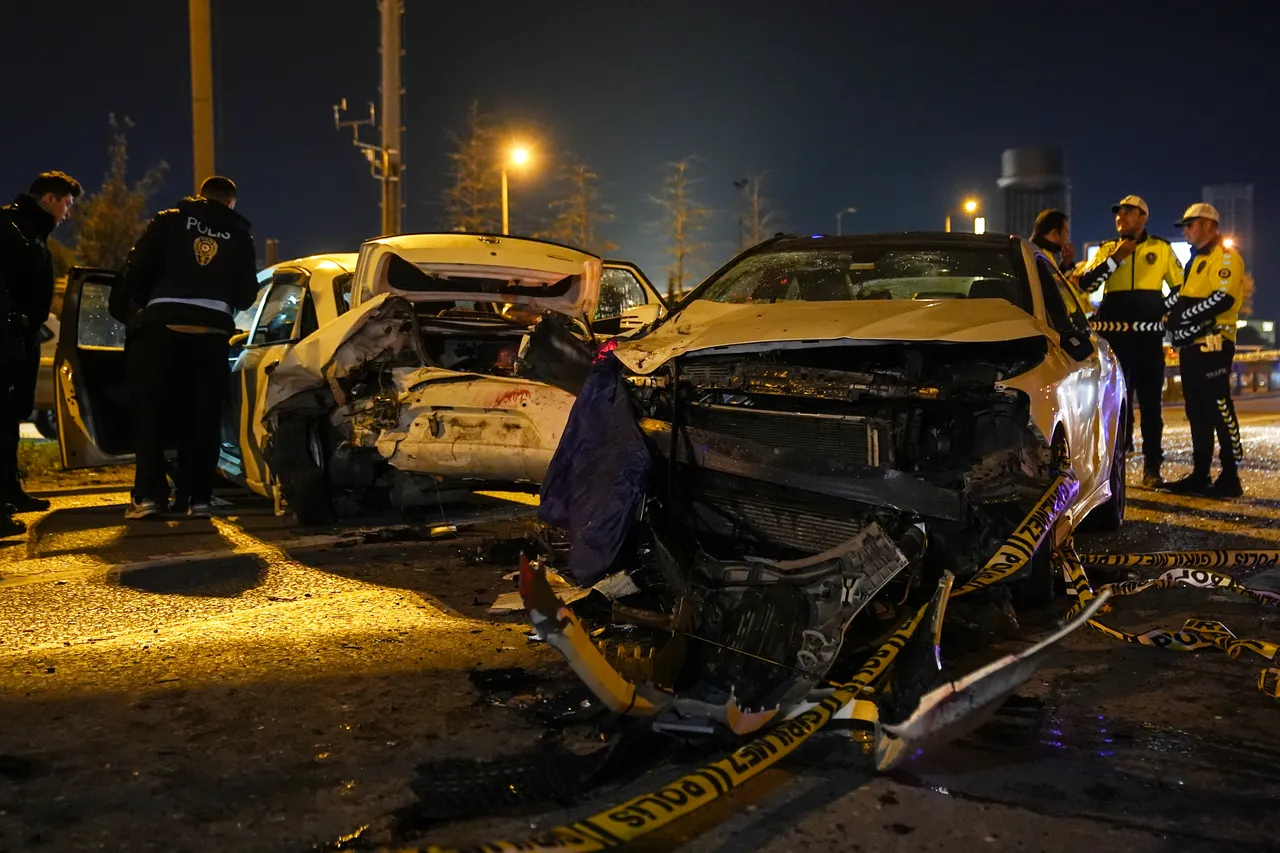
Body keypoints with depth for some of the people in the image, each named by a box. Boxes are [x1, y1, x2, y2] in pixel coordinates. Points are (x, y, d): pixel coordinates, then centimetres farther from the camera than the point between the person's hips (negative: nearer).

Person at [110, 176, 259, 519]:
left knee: (151, 411, 4)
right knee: (202, 416, 6)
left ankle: (149, 495, 0)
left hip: (162, 323, -1)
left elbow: (137, 267, 0)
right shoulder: (240, 235, 12)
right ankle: (197, 497, 5)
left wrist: (122, 307, 10)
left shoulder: (170, 221, 9)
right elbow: (246, 294, 12)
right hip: (212, 329, 1)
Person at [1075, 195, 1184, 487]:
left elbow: (1181, 287, 13)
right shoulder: (1107, 249, 9)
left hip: (1149, 335, -1)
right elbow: (1085, 284, -4)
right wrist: (1115, 258, -12)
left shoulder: (1161, 248, 7)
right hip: (1115, 335, 1)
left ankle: (1152, 467, 6)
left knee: (1150, 402, 2)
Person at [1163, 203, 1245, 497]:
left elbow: (1223, 299, -20)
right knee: (1197, 411, 10)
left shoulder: (1225, 257, -8)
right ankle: (1200, 474, 15)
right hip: (1191, 345, 10)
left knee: (1219, 408, -9)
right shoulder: (1195, 261, 22)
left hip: (1213, 344, -10)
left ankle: (1230, 477, -7)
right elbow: (1183, 295, 27)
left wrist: (1184, 317, -18)